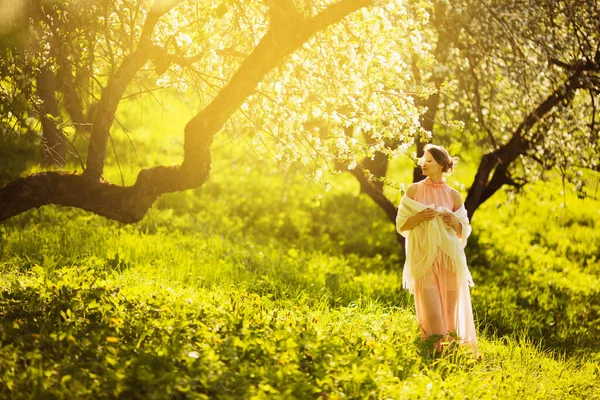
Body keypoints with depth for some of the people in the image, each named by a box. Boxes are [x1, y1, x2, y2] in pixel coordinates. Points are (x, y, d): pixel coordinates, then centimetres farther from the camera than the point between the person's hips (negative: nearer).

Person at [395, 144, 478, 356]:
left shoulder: (453, 195, 6)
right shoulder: (413, 190, 5)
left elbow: (464, 232, 11)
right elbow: (401, 225, 4)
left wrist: (455, 223, -9)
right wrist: (420, 217, -12)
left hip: (449, 259, 2)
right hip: (424, 259, -2)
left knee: (450, 312, 3)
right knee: (432, 314, -10)